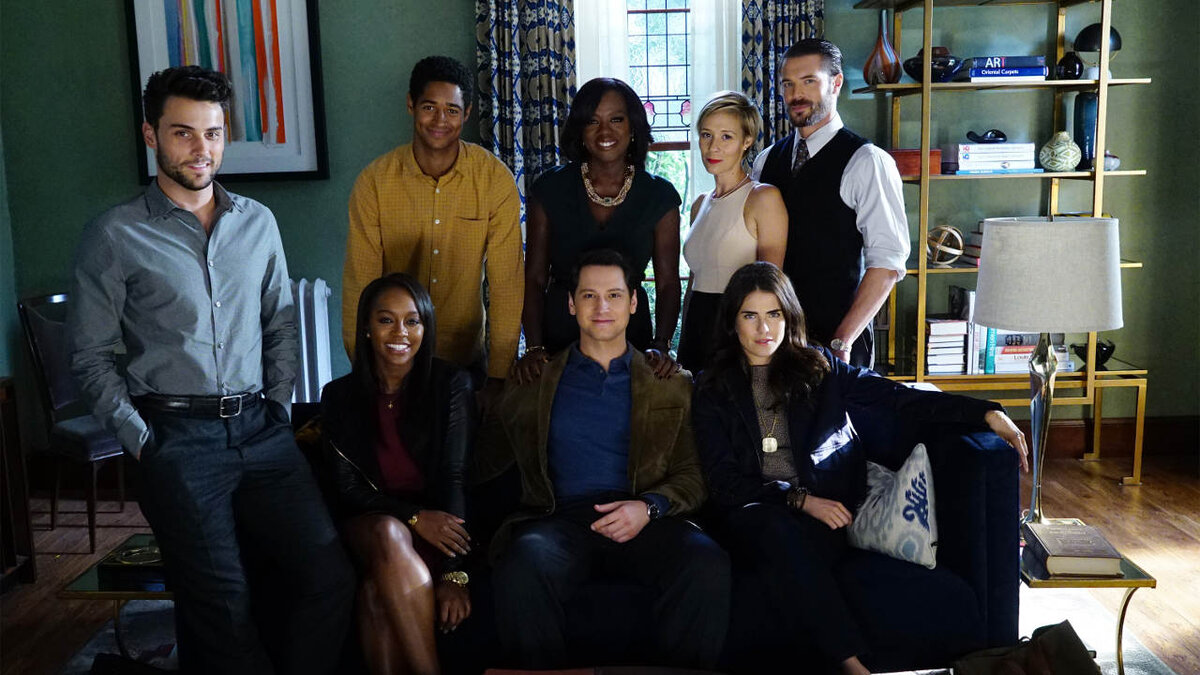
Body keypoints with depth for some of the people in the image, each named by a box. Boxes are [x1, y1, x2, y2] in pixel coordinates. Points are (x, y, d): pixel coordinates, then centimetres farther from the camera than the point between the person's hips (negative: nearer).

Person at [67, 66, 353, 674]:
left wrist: (279, 408, 7)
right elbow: (90, 358, 2)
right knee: (222, 603, -15)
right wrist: (142, 441, -6)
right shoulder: (115, 236, 1)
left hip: (261, 431, 3)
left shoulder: (258, 222, 14)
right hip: (176, 437, -3)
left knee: (329, 574, -13)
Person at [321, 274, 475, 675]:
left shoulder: (451, 384, -3)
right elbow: (349, 488, 0)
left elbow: (453, 477, -11)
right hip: (370, 523, 2)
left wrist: (455, 572, -21)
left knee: (380, 592, -32)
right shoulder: (340, 396, 4)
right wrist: (413, 517, -19)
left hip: (437, 523, -1)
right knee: (389, 536, -34)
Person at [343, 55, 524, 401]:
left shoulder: (496, 179, -11)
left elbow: (507, 282, -12)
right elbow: (360, 283, -8)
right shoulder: (374, 181, -10)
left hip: (467, 360, 0)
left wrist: (498, 378, -14)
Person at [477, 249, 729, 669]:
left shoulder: (672, 384, 18)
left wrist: (649, 507, -10)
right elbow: (483, 461, 12)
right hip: (561, 517, 0)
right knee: (522, 568, -35)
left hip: (645, 522, 1)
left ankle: (682, 670, -10)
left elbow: (693, 474, 10)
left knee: (708, 565, -31)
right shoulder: (534, 381, 17)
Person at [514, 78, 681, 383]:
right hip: (559, 332, 0)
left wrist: (661, 345, -17)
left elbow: (668, 283, -2)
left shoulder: (659, 195, -1)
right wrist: (534, 347, -13)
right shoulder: (550, 189, -2)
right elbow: (535, 278, -2)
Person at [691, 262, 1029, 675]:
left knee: (791, 545, -33)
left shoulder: (817, 369, 14)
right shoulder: (713, 391, 9)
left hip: (822, 512, 1)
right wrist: (799, 499, -13)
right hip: (752, 512, -1)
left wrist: (987, 413, -8)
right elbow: (724, 482, 1)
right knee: (779, 532, -35)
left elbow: (899, 398, 3)